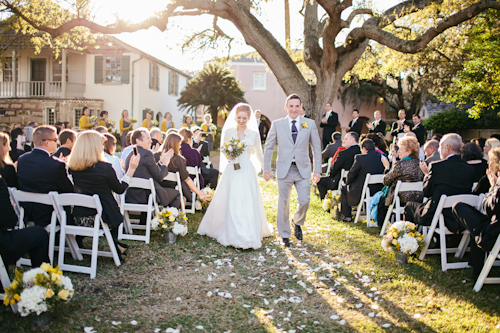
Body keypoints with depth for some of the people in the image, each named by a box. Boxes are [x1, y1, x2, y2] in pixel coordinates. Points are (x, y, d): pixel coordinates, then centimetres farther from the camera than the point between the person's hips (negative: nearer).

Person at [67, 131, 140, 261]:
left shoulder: (71, 168, -5)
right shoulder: (105, 167, -17)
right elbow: (120, 189, -2)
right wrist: (131, 169, 6)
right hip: (100, 220, -4)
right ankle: (115, 247, 36)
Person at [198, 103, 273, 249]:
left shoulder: (254, 134, 5)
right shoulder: (228, 131, 5)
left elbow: (258, 153, 16)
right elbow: (222, 150, 10)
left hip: (247, 171, 0)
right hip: (231, 171, 0)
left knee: (248, 203, -3)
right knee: (230, 203, -2)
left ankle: (249, 236, 6)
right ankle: (232, 234, 11)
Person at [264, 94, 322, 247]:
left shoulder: (310, 124, 3)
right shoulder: (277, 124, 2)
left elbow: (316, 148, 6)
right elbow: (268, 147, 6)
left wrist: (317, 170, 1)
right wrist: (266, 169, 1)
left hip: (303, 169, 1)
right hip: (284, 169, 0)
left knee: (304, 201, -3)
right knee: (283, 204, 5)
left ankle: (297, 223, 29)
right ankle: (285, 235, 22)